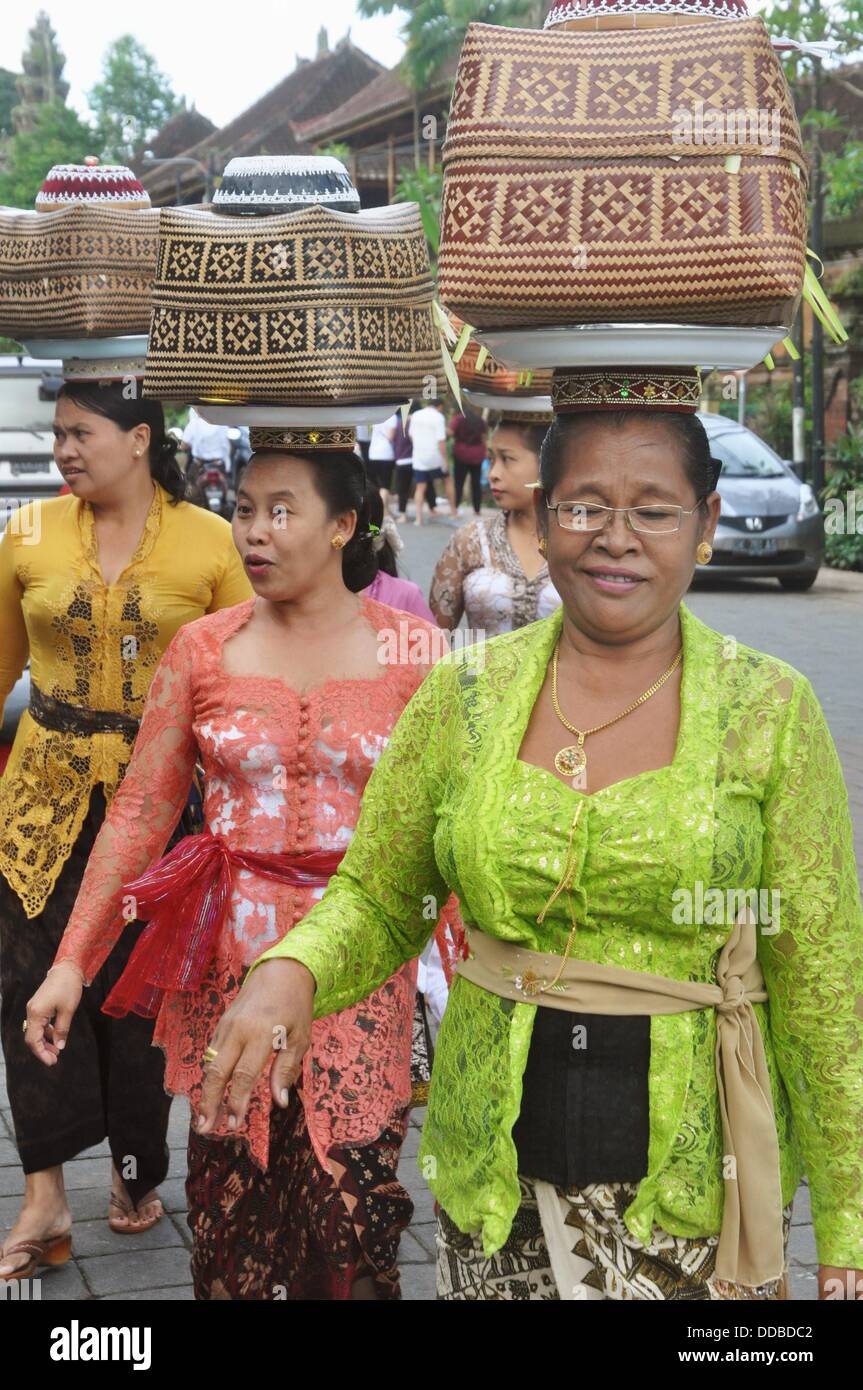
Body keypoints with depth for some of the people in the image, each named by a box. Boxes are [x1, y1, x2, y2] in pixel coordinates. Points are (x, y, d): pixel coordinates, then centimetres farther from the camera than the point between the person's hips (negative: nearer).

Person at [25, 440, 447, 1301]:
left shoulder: (411, 652, 0)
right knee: (232, 1187, 7)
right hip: (227, 956, 1)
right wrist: (71, 961, -1)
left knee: (351, 1194, -1)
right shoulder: (202, 650, 3)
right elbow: (138, 812, 3)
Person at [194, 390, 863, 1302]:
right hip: (494, 1179, 2)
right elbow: (376, 899, 6)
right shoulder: (463, 696, -1)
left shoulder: (769, 712, -6)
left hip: (694, 1183, -2)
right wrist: (289, 972, -16)